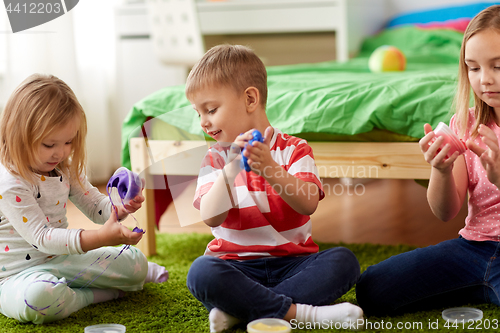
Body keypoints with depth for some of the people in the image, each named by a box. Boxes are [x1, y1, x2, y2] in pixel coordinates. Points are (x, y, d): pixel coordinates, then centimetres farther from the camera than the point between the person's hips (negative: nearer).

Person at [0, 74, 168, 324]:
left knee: (137, 263, -6)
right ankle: (95, 294, -17)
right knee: (38, 297, -42)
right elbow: (41, 237, -29)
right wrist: (99, 237, -39)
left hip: (63, 259, 6)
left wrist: (121, 208, -14)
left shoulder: (65, 169, 4)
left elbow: (96, 206, 11)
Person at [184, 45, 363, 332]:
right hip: (238, 264, 0)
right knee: (201, 273, -31)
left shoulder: (293, 149, 2)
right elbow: (211, 218, -12)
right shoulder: (216, 158, 6)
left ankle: (240, 310, -26)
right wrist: (230, 171, -27)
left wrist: (271, 170, -31)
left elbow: (308, 205, -16)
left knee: (343, 261, -26)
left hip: (292, 262, 1)